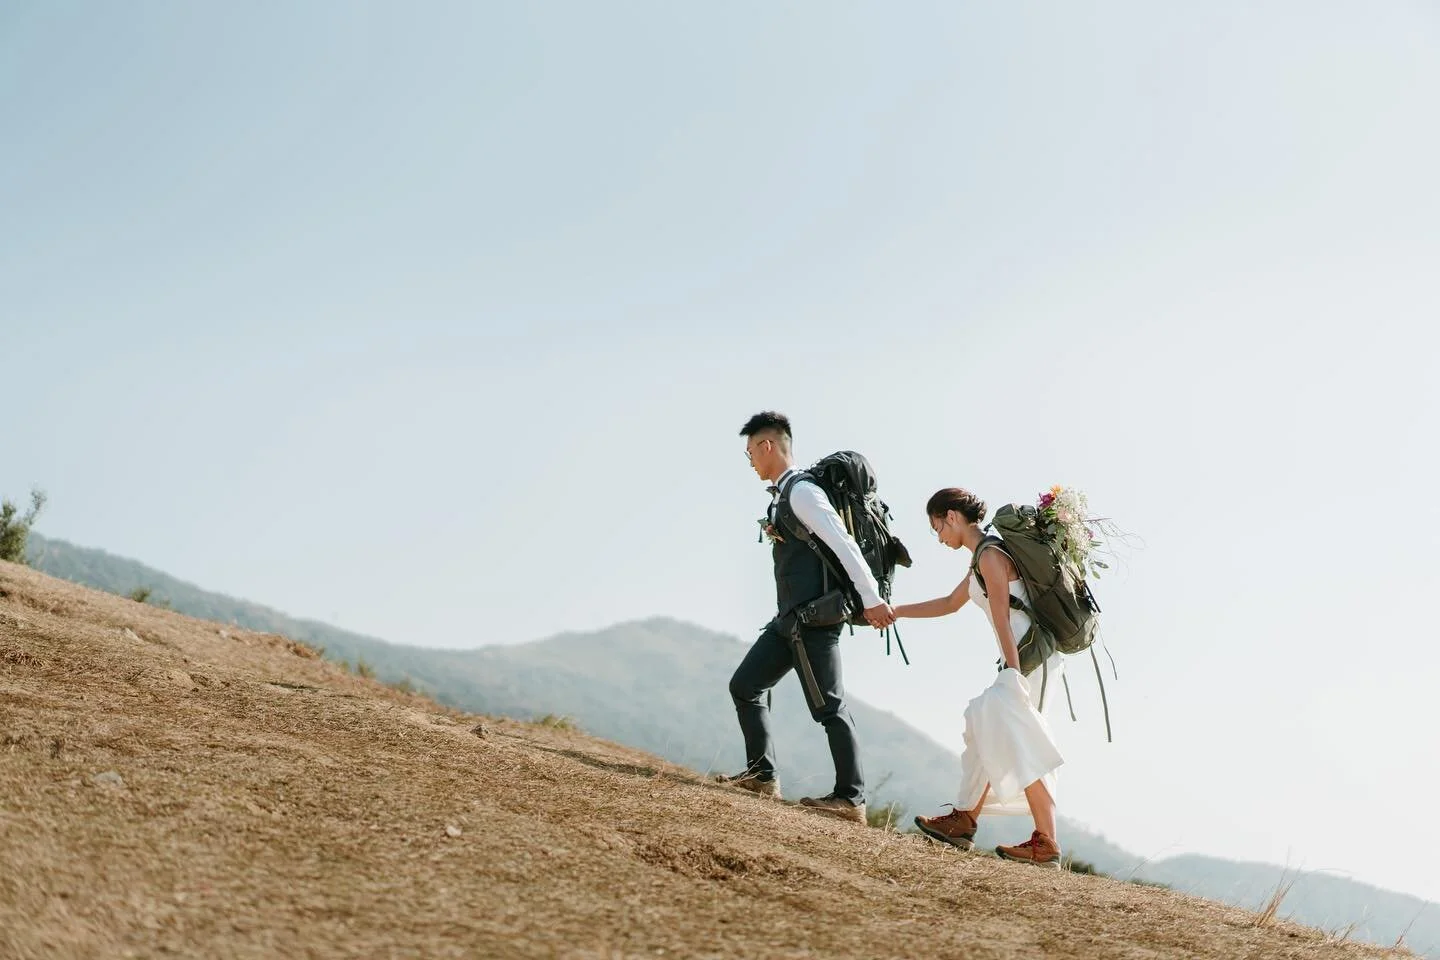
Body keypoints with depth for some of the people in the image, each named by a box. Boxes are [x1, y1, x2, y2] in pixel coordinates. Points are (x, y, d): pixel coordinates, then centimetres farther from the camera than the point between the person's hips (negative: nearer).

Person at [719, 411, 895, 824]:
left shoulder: (801, 491, -13)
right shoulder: (783, 495, 16)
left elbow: (842, 543, -20)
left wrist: (871, 598, -24)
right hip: (789, 618, 10)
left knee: (828, 706, -7)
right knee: (744, 685, 11)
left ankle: (851, 798, -3)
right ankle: (762, 774, 17)